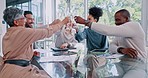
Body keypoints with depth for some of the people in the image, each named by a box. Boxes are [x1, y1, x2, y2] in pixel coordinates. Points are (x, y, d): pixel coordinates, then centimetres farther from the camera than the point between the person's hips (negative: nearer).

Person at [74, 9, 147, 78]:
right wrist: (121, 49, -20)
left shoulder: (135, 25, -12)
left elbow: (108, 30, -23)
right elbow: (111, 47, 4)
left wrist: (85, 22, -20)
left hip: (137, 66, -7)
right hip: (121, 64, 7)